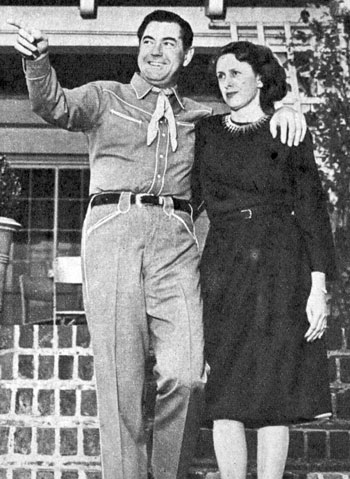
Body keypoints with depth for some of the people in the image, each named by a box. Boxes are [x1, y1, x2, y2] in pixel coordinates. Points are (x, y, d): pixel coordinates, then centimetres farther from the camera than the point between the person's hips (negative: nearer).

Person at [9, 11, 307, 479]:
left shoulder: (199, 116, 25)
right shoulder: (105, 97, 18)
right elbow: (54, 107, 0)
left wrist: (283, 110, 5)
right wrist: (38, 59, -21)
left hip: (175, 237, 2)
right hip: (112, 226, -1)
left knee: (187, 375, -13)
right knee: (119, 375, -6)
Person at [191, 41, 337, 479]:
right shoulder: (205, 133, 15)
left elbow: (312, 211, 3)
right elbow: (188, 198, 14)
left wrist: (318, 286, -7)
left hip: (281, 268, -1)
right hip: (224, 266, 2)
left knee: (275, 390, -2)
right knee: (226, 393, -4)